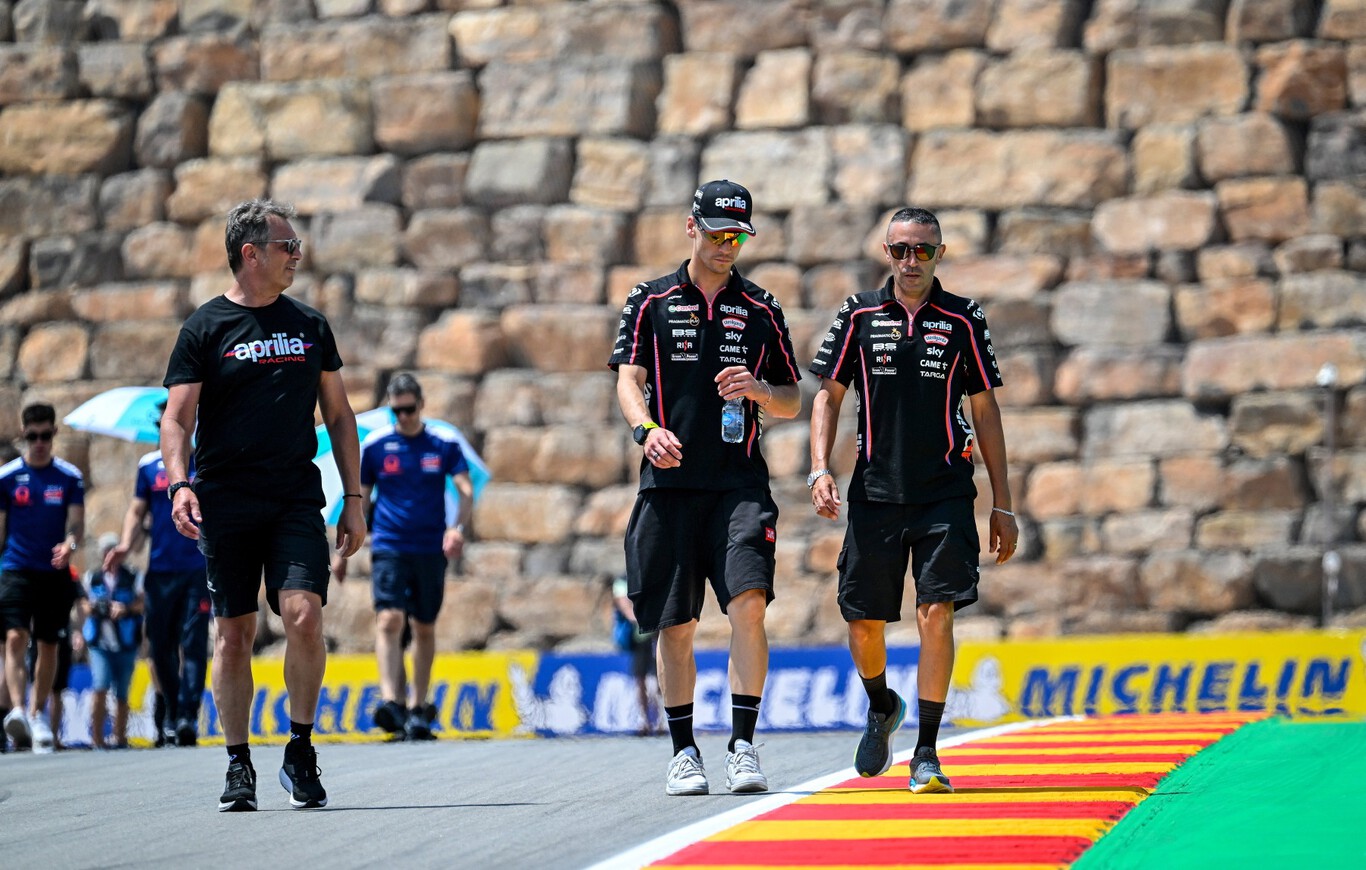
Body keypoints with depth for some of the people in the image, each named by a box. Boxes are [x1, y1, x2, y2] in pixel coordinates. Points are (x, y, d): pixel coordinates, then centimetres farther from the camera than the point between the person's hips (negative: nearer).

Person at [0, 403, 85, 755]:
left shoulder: (70, 477, 4)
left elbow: (76, 521, 0)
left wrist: (70, 544, -23)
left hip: (55, 572, 2)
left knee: (48, 645, 8)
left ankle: (37, 716, 21)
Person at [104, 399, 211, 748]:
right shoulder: (149, 466, 12)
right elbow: (137, 511, 15)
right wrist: (125, 545, -3)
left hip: (199, 570, -3)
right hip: (160, 570, 3)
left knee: (193, 644, -10)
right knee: (161, 646, 5)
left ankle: (188, 716, -15)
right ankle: (169, 713, 19)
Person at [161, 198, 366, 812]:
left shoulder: (310, 326, 12)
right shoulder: (204, 329, 2)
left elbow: (338, 415, 17)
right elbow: (176, 419, -1)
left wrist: (353, 499, 11)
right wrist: (179, 484, -19)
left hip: (296, 501, 2)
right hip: (225, 503, -2)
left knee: (304, 614, -15)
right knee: (233, 632, 0)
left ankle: (300, 752, -2)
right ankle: (239, 766, 11)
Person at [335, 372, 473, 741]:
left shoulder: (445, 444, 2)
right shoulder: (375, 445, 3)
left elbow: (466, 490, -1)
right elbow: (359, 499, 11)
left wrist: (457, 526, -21)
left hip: (431, 549, 1)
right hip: (388, 546, -1)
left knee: (425, 628, 8)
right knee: (389, 619, -18)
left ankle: (419, 707, 18)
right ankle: (390, 700, -27)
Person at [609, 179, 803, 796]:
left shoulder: (761, 310, 12)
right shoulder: (650, 302, 9)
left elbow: (791, 403, 15)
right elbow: (628, 380, 0)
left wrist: (757, 390, -8)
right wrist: (646, 429, -20)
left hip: (739, 483, 0)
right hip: (669, 484, 0)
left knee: (748, 602, -17)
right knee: (675, 623, 2)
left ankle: (742, 746, -13)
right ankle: (683, 752, 14)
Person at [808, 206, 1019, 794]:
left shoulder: (963, 320, 4)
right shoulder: (859, 315, 5)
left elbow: (985, 412, 7)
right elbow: (828, 395, 8)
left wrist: (1002, 506, 5)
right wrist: (820, 470, -7)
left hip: (945, 496, -1)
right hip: (874, 495, 1)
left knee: (936, 613, -13)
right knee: (863, 621, 5)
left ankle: (927, 753, -6)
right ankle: (881, 707, 36)